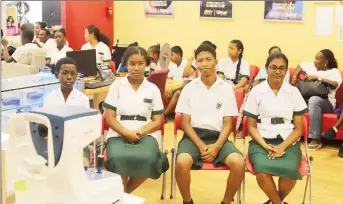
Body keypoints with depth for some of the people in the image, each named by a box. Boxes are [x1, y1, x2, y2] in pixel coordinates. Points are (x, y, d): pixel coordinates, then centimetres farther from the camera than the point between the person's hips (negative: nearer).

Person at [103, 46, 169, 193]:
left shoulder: (153, 89, 11)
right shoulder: (116, 86, 8)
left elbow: (157, 122, 8)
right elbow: (110, 118, 3)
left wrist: (140, 132, -11)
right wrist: (127, 133, -14)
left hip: (145, 135, 1)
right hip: (118, 135, -1)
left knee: (147, 160, -34)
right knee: (117, 159, -36)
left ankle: (125, 192, -5)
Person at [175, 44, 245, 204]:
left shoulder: (226, 89, 5)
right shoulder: (189, 88, 5)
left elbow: (227, 123, 4)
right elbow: (185, 122, 2)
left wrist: (217, 146, -13)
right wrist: (200, 145, -14)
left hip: (218, 137, 1)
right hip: (194, 135, -1)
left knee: (238, 163, -28)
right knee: (182, 162, -33)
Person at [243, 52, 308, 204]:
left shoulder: (294, 92, 7)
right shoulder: (256, 91, 5)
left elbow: (298, 128, 6)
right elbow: (251, 126, 5)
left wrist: (282, 146, -11)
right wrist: (265, 146, -12)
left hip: (288, 142, 1)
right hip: (261, 142, -1)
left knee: (289, 171, -32)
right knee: (262, 172, -34)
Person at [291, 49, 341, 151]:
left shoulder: (334, 71, -1)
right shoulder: (311, 66, 17)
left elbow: (335, 84, -21)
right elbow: (301, 65, 36)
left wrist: (317, 77, -17)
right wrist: (294, 76, 18)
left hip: (326, 102, -5)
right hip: (306, 99, 6)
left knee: (314, 100, -41)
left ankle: (316, 139, -39)